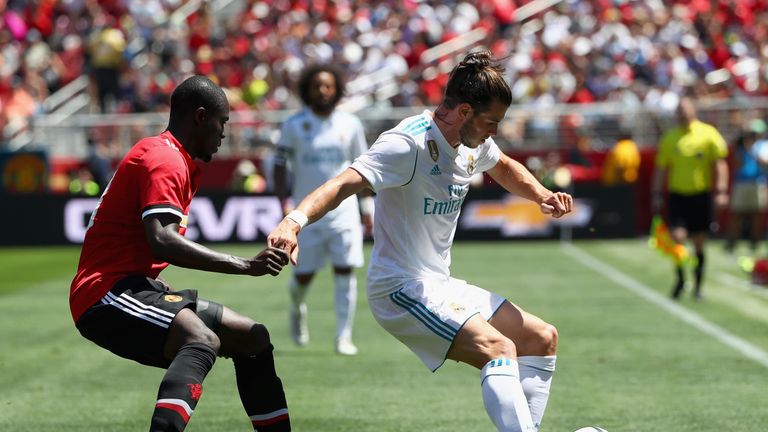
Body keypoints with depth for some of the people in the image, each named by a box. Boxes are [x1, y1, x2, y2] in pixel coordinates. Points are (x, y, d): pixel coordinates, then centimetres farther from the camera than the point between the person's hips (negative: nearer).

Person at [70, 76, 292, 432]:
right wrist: (245, 266, -27)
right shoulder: (164, 159, -13)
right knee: (203, 340, -36)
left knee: (253, 338, 14)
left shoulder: (176, 160, 20)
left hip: (138, 286, 11)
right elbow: (162, 241, -27)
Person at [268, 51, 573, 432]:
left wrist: (542, 196, 10)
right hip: (403, 289, -10)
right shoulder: (410, 144, -22)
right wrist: (294, 221, -52)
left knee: (543, 339, 13)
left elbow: (505, 168, 29)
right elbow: (345, 183, -35)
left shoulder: (473, 140, 5)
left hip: (440, 286, 10)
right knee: (499, 350, -28)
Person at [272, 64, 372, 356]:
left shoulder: (350, 124, 4)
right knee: (303, 275, 3)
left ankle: (343, 337, -1)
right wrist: (284, 204, -11)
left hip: (343, 209, 1)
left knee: (345, 271, -8)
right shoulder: (294, 125, -1)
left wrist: (367, 209, 11)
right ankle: (297, 309, 37)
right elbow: (280, 166, 1)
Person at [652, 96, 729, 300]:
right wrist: (656, 195, 4)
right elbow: (661, 168, 8)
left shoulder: (708, 133, -2)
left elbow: (719, 164, -2)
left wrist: (720, 191, -10)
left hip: (701, 194, -1)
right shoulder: (669, 137, 3)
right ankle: (680, 278, 9)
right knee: (677, 237, -12)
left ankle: (698, 285, 17)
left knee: (699, 244, 5)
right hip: (677, 194, 1)